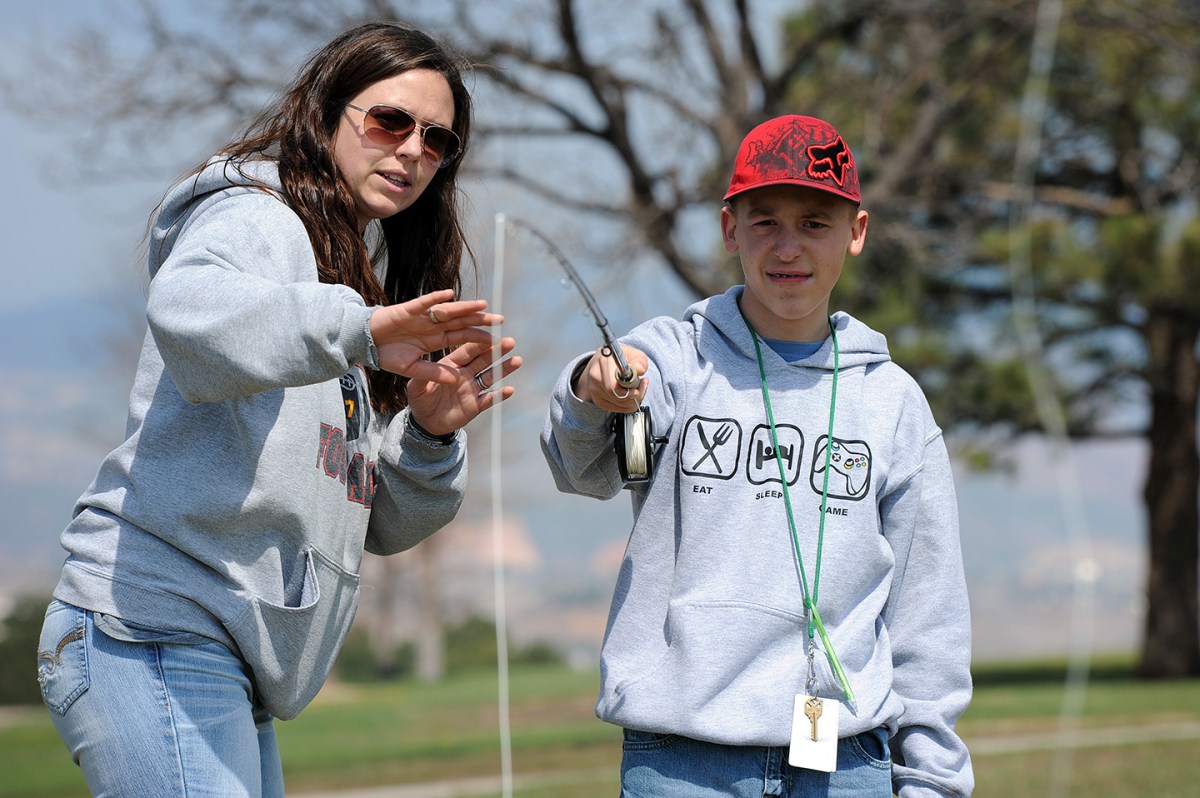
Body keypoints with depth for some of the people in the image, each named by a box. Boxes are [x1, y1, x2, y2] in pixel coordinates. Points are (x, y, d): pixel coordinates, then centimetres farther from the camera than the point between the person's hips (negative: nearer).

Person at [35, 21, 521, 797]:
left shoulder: (375, 276, 25)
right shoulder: (256, 217, -1)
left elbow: (382, 525, 20)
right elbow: (187, 311, -28)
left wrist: (429, 435, 1)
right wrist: (358, 328, -39)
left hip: (227, 664, 9)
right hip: (155, 626, -9)